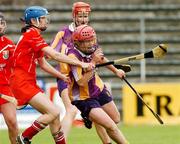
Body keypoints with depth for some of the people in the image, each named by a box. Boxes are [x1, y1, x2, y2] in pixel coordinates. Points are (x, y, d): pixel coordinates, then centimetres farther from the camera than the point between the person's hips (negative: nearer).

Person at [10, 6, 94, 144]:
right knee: (53, 112, -16)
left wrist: (62, 76, 14)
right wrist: (81, 64, -19)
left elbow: (43, 64, 23)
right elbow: (55, 55, -20)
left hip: (30, 82, 10)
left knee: (54, 115, 8)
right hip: (21, 82, -10)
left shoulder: (35, 36, 18)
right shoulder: (31, 34, -13)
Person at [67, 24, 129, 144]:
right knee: (111, 126, -17)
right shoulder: (73, 56, -30)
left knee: (116, 119, 20)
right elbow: (82, 82, -33)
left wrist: (116, 71, 26)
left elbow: (102, 59, 15)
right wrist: (93, 62, -36)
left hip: (98, 88, 8)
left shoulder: (91, 49, -10)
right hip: (83, 97, -8)